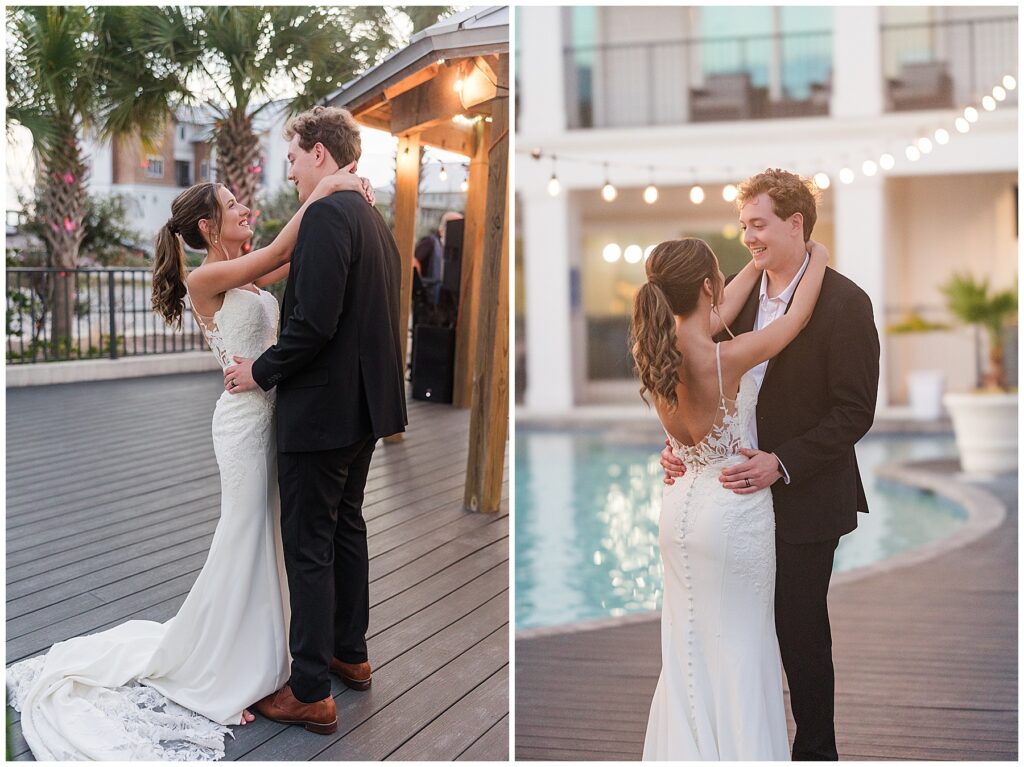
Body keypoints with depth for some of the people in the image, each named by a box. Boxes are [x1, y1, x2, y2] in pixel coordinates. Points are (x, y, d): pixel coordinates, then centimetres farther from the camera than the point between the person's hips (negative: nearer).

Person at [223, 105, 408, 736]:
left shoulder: (326, 215, -19)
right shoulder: (373, 218, 12)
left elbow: (315, 323, -26)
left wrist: (262, 371, -12)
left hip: (322, 410, -10)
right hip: (365, 402, 10)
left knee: (309, 548, -1)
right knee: (347, 526, 21)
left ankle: (311, 694, 7)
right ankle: (351, 654, 35)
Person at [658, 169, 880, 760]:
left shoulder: (844, 302, -12)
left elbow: (855, 412, -14)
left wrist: (781, 463, -22)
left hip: (804, 500, -5)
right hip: (743, 495, 5)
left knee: (801, 629, 6)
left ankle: (816, 747, 25)